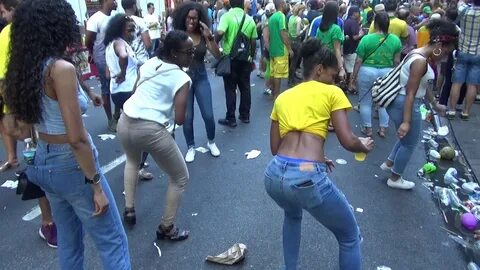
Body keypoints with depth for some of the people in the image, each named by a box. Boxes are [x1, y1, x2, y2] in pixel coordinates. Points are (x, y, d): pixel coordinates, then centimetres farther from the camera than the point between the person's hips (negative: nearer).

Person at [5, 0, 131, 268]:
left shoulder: (23, 68, 3)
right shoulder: (61, 69, -22)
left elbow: (23, 127, 12)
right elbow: (76, 138, -24)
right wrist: (96, 184, -17)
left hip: (42, 163, 9)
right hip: (71, 165, -8)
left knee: (68, 239, 24)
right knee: (113, 242, 6)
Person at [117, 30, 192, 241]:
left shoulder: (149, 63, 13)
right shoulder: (182, 78, -6)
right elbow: (180, 119, -10)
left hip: (126, 122, 7)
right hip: (152, 130, -7)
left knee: (132, 161, 40)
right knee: (180, 178, 14)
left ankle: (129, 210, 39)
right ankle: (167, 228, 20)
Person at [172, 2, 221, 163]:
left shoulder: (203, 36, -4)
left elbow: (217, 55, -11)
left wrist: (210, 37, -22)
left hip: (201, 78, 1)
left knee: (208, 115, 2)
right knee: (187, 117, 3)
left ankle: (211, 142, 28)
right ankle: (191, 147, 24)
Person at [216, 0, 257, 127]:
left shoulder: (227, 16, -9)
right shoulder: (250, 19, 4)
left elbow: (220, 33, -25)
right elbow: (253, 42, 7)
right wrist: (252, 58, 18)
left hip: (230, 58, -4)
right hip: (245, 59, 4)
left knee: (230, 89, 3)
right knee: (245, 88, 13)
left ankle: (231, 119, 9)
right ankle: (245, 115, 22)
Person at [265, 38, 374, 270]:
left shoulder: (282, 97, 20)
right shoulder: (332, 93, 7)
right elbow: (348, 142, -1)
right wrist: (364, 146, 22)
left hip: (274, 175, 6)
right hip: (308, 178, -5)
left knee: (292, 214, 42)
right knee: (350, 238, 22)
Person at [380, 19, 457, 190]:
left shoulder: (421, 55, 8)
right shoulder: (421, 62, -23)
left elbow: (424, 84, 20)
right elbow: (410, 94, -26)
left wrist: (435, 104, 30)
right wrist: (406, 121, -26)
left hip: (400, 101, 10)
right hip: (405, 104, -10)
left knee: (408, 138, 27)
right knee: (410, 142, 9)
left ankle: (388, 163, 41)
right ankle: (395, 179, 24)